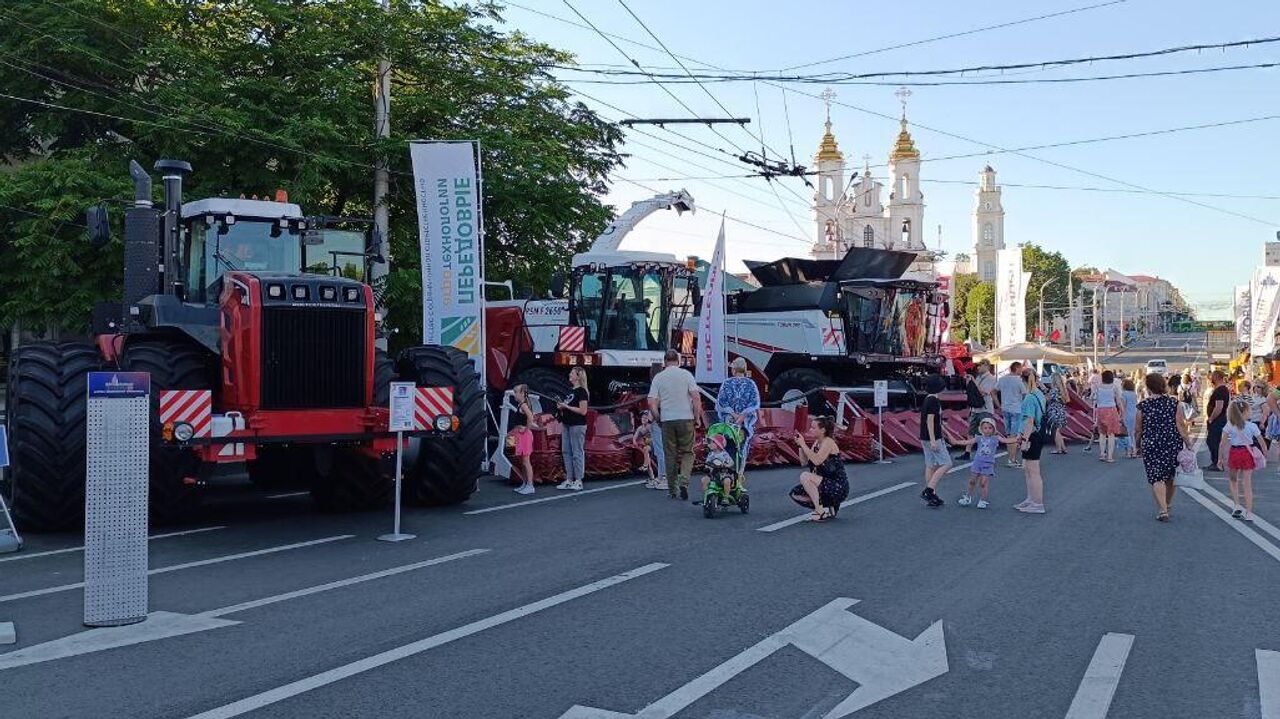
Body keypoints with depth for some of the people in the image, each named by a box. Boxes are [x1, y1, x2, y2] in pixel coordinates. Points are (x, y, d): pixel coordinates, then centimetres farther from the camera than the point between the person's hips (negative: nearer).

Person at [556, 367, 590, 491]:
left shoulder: (581, 391, -10)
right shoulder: (570, 390, 15)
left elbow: (583, 411, -18)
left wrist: (566, 406, -17)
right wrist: (561, 407, 3)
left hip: (578, 425, -9)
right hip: (567, 425, 9)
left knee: (577, 453, -4)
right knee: (566, 452, 9)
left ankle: (578, 481, 0)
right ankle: (568, 480, 15)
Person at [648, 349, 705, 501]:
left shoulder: (658, 377, 3)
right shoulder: (686, 374, 0)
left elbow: (652, 403, -3)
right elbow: (696, 398, -7)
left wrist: (658, 418, 11)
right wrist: (697, 418, 2)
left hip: (667, 420, 1)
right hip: (686, 418, -1)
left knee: (670, 455, 8)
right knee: (687, 452, 9)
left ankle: (672, 490, 13)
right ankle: (684, 481, -12)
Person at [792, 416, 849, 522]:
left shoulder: (828, 442, -15)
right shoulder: (817, 443, 10)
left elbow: (817, 461, -30)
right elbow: (805, 461, 7)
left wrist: (803, 444, -24)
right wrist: (800, 445, -3)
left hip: (838, 487, -9)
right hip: (826, 484, 9)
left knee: (805, 476, -26)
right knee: (795, 494, 5)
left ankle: (821, 512, -17)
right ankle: (828, 507, 11)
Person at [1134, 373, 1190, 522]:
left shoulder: (1143, 406, -8)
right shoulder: (1174, 403, -4)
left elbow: (1137, 429, -1)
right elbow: (1181, 426, -5)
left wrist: (1137, 443, 15)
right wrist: (1188, 443, 2)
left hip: (1151, 445, -3)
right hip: (1173, 444, 3)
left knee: (1156, 477, 0)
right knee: (1171, 476, 18)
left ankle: (1162, 510, -11)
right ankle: (1168, 505, 35)